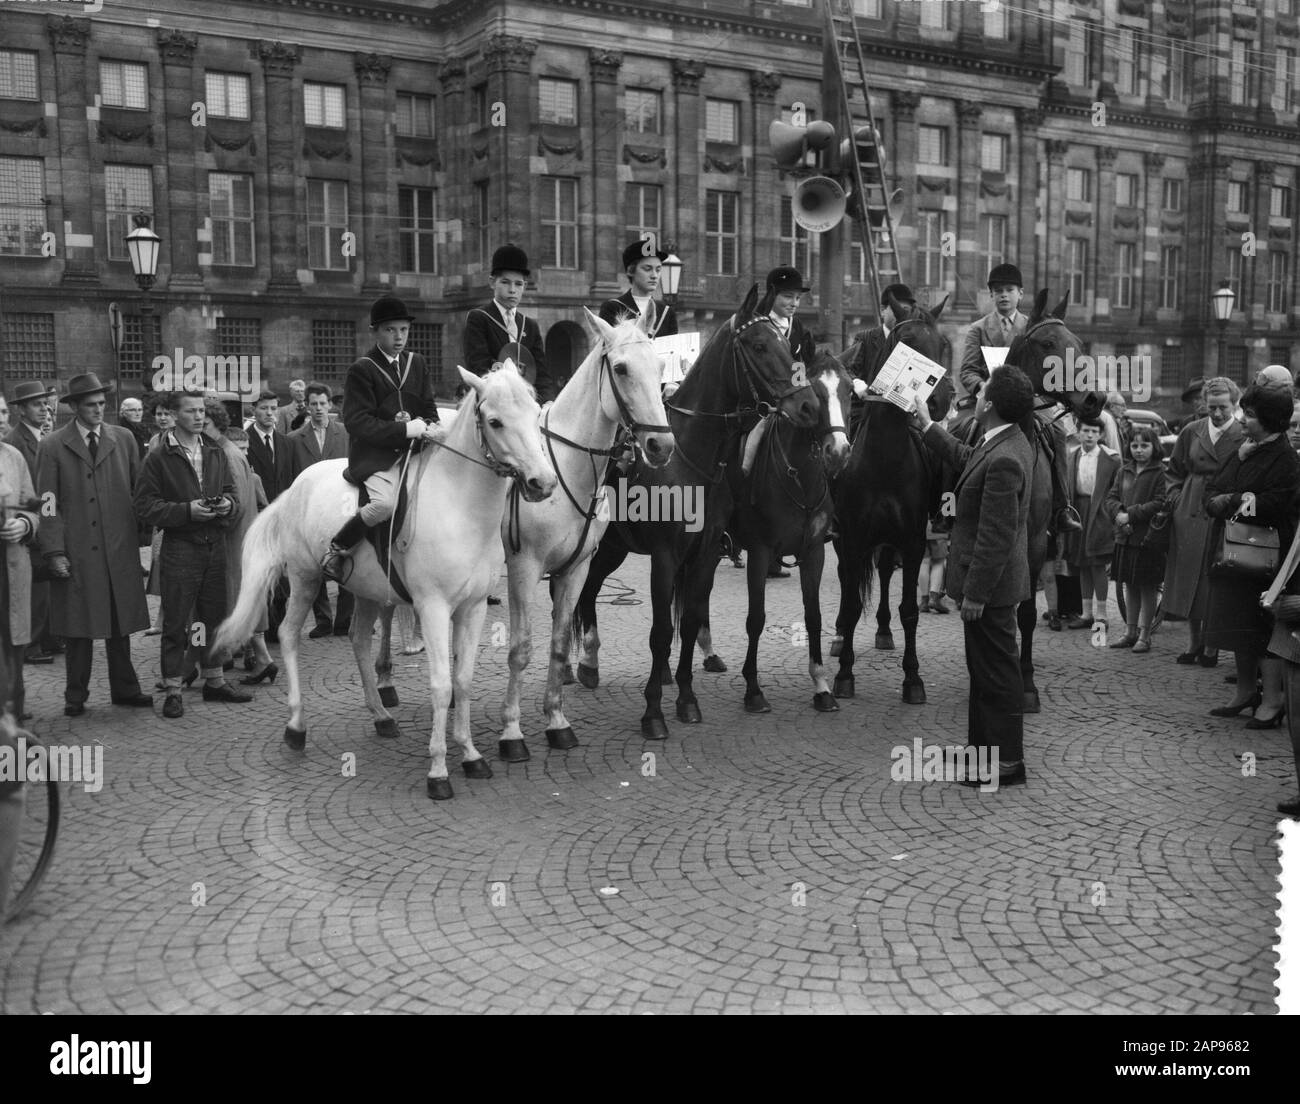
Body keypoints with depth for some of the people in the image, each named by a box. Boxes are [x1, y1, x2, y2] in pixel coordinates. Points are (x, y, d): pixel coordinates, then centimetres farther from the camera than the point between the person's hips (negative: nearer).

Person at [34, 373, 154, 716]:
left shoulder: (123, 439, 8)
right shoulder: (52, 447, 0)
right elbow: (48, 504, -2)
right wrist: (54, 552, -8)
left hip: (120, 549, 2)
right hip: (76, 553, -2)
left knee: (120, 623, 8)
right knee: (79, 627, 3)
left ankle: (124, 690, 19)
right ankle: (76, 696, 15)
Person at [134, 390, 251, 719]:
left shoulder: (215, 452, 10)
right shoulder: (159, 457, -6)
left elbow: (231, 491, 18)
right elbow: (145, 505, -9)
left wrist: (229, 505, -5)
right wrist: (187, 510, -19)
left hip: (215, 545, 5)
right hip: (180, 547, -5)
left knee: (215, 616, 14)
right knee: (176, 623, 0)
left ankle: (214, 680, 27)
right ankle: (173, 690, 8)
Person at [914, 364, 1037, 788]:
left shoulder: (1004, 460, -26)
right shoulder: (1005, 443, 5)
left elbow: (996, 538, -26)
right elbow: (967, 458, 28)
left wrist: (974, 594, -22)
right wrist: (928, 427, 33)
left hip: (990, 585, -10)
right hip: (990, 581, 10)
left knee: (997, 673, 1)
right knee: (985, 670, 20)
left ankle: (1006, 763, 13)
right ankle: (982, 746, 33)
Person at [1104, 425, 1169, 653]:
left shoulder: (1160, 473, -8)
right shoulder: (1124, 471, 12)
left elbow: (1160, 504, -15)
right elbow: (1111, 497, 9)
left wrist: (1131, 514, -17)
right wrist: (1118, 514, -10)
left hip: (1148, 539, -6)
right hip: (1125, 538, 6)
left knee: (1147, 589, 3)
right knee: (1130, 587, 14)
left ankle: (1144, 635, 10)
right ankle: (1131, 632, 24)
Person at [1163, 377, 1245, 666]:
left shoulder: (1244, 437, -5)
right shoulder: (1191, 431, 6)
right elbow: (1173, 472, 16)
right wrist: (1175, 499, 4)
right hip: (1189, 515, 4)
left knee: (1214, 585, 0)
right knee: (1188, 579, 8)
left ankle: (1211, 646, 12)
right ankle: (1194, 644, 20)